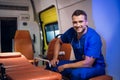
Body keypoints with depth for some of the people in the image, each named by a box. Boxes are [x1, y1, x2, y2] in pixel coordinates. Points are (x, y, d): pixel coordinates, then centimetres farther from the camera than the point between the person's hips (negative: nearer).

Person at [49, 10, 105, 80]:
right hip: (80, 63, 6)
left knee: (76, 73, -37)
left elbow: (88, 63, -29)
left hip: (96, 66, -5)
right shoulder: (71, 32, -8)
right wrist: (55, 58, 1)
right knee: (53, 65, -8)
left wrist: (65, 66, -22)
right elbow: (59, 42, 13)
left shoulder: (93, 37, -25)